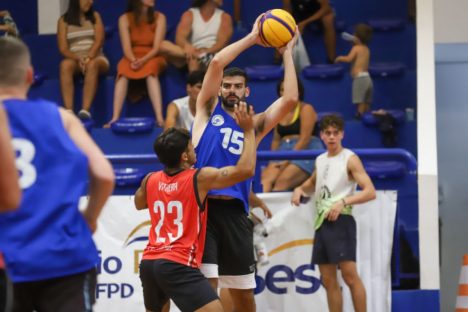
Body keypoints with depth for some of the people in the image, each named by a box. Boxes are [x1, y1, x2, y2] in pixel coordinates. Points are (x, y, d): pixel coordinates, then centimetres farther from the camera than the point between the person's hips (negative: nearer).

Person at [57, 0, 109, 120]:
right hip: (75, 59, 0)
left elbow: (99, 41, -5)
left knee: (92, 65, -37)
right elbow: (63, 48, -2)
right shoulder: (64, 20, 6)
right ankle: (68, 112, -47)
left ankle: (85, 110, -50)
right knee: (65, 64, -35)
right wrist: (78, 58, -21)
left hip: (95, 58, 0)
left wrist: (88, 58, -23)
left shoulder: (95, 16, 9)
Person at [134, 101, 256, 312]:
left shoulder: (151, 180, 10)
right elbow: (246, 169, -10)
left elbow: (139, 204, 33)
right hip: (178, 265, -7)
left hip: (149, 262, 7)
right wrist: (248, 131, -1)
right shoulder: (200, 178, -7)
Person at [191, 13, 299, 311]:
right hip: (202, 207, -4)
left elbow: (290, 99, 1)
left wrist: (287, 53, 7)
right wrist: (252, 38, 1)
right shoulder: (208, 110, 9)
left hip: (234, 212, 4)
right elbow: (217, 62, -5)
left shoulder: (255, 124, 16)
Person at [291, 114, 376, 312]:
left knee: (349, 275, -15)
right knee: (328, 280, 7)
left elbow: (370, 192, -14)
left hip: (341, 220, -7)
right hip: (321, 222, 7)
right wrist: (300, 189, 14)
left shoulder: (350, 159, -5)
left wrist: (343, 202, -25)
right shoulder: (320, 160, 15)